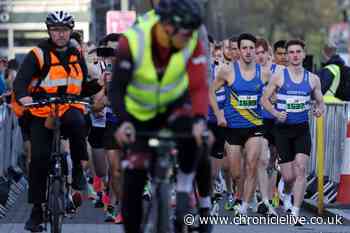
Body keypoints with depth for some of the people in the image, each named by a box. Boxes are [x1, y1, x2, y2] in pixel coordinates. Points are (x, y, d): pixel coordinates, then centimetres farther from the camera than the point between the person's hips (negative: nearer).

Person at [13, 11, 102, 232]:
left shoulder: (76, 55, 9)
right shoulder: (38, 54, -6)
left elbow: (83, 88, 16)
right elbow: (21, 80, -18)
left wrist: (99, 85, -5)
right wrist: (23, 96, -39)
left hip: (69, 108, 2)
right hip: (42, 113, -2)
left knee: (77, 123, -35)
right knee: (39, 159, -8)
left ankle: (78, 170, -17)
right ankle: (37, 209, 4)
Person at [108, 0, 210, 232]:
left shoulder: (192, 43, -25)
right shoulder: (133, 41, -31)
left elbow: (199, 86, -31)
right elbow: (117, 88, -29)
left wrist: (200, 120, -48)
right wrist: (124, 122, -45)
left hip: (175, 103, 1)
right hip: (140, 113, -1)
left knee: (193, 134, -32)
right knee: (134, 177, -3)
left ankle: (184, 188, -10)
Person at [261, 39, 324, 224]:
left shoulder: (312, 79, 6)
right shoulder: (278, 76, 0)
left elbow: (320, 102, 15)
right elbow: (264, 99, 3)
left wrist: (319, 110, -8)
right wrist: (276, 113, -14)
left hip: (302, 129, 1)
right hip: (283, 129, -1)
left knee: (301, 169, -16)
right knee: (289, 176, -1)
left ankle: (295, 213, -14)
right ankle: (286, 195, 36)